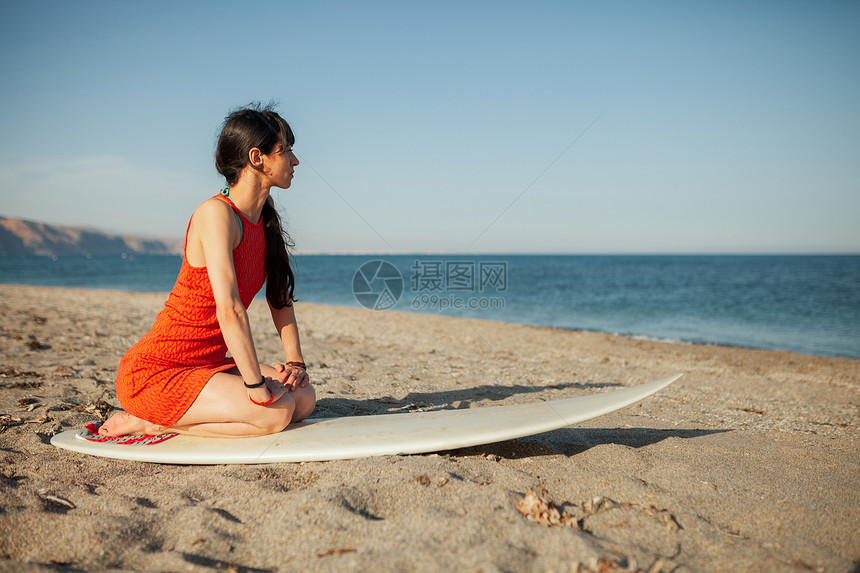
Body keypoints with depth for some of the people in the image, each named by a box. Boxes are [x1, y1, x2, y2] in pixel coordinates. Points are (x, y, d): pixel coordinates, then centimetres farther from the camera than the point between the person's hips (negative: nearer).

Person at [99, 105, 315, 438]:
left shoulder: (265, 211, 8)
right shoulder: (216, 213, -20)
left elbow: (279, 294, 11)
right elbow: (229, 310, -29)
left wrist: (295, 361, 2)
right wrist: (257, 387, -27)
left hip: (207, 365, 9)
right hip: (154, 372, -9)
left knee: (304, 398, -5)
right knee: (277, 413, -23)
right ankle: (154, 423, -6)